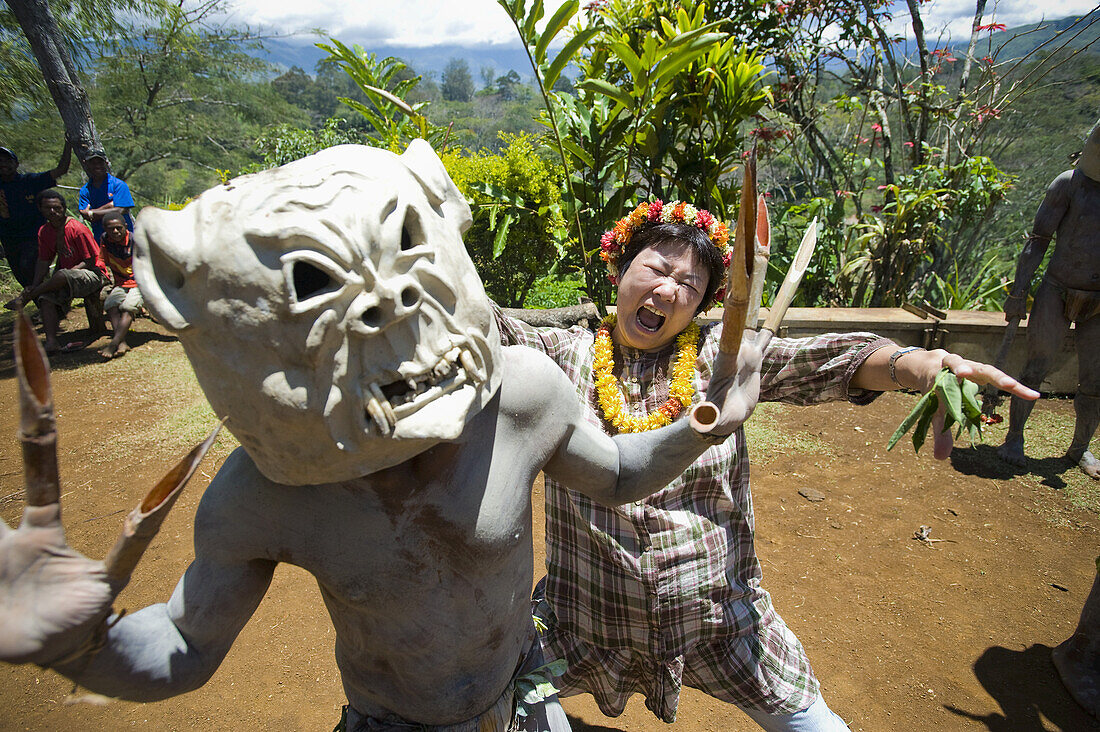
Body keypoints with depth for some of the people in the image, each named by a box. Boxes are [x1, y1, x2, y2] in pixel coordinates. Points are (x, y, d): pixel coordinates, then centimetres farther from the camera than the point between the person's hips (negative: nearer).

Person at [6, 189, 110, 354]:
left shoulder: (77, 229, -15)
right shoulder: (44, 231, 7)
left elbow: (90, 262, -14)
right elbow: (44, 261, 10)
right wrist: (35, 286, -3)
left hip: (93, 275, -7)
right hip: (66, 278, 7)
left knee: (62, 276, -36)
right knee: (46, 297, -19)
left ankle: (24, 297, -11)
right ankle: (51, 342, -27)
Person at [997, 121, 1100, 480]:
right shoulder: (1070, 184, -6)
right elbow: (1037, 241, -6)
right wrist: (1018, 293, -10)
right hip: (1057, 293, -3)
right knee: (1036, 369, 2)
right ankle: (1014, 439, 17)